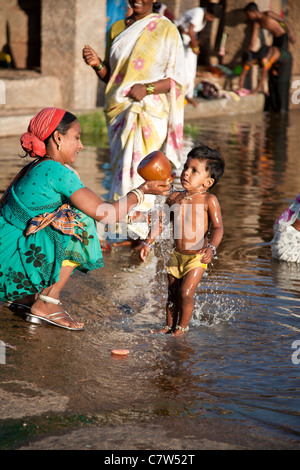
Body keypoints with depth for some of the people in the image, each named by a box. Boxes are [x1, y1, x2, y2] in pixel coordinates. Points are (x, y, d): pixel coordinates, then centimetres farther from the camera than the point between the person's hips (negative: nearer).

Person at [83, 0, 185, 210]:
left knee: (140, 172, -13)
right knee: (121, 169, 1)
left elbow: (177, 79, -2)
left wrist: (148, 88, -18)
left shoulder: (166, 30, 1)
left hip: (150, 112, -4)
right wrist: (97, 64, -3)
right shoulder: (117, 28, 14)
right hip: (119, 112, 4)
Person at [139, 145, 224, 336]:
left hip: (197, 257, -5)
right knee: (172, 293, 14)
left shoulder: (209, 200, -13)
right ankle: (170, 325, 31)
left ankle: (182, 327, 11)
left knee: (186, 293, -9)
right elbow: (161, 222, 12)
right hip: (177, 254, 5)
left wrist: (211, 248, -31)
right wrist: (148, 243, 9)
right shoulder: (175, 197, 2)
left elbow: (217, 227, -15)